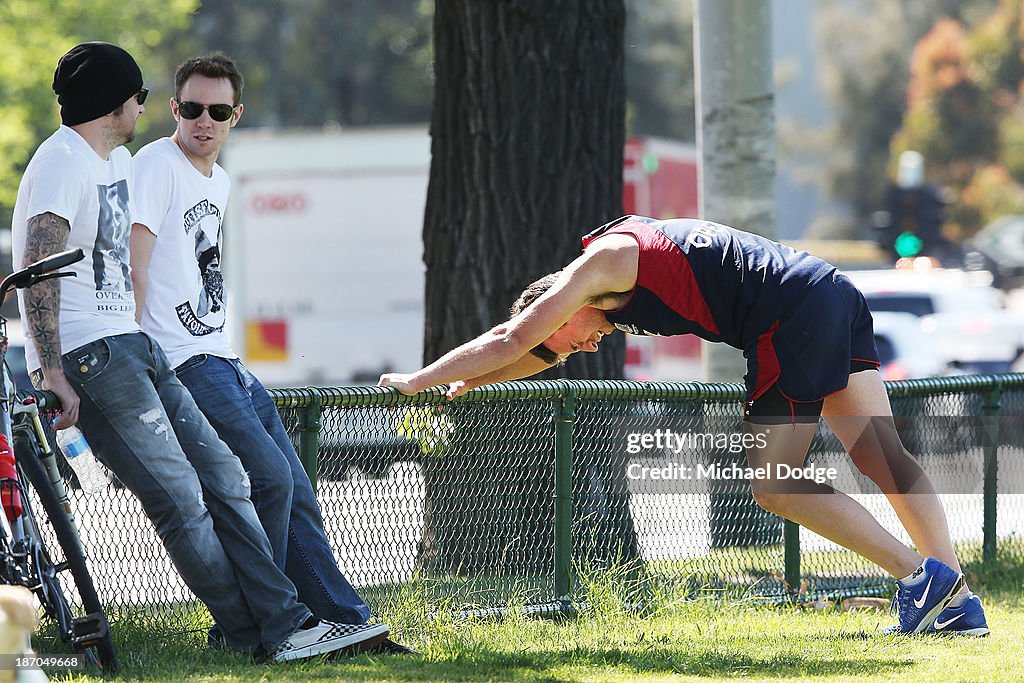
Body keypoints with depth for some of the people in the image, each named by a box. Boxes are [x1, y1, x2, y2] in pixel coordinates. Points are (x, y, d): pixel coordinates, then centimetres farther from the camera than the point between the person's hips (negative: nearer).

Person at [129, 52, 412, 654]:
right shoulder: (157, 164, -8)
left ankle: (350, 624, 13)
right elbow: (133, 271, -15)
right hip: (183, 365, -9)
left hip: (224, 362, 9)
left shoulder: (219, 182, 19)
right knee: (270, 480, -18)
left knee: (296, 497, 8)